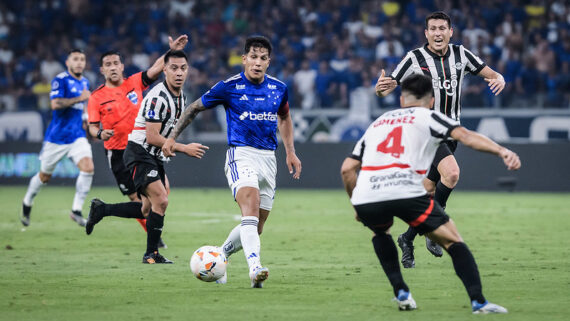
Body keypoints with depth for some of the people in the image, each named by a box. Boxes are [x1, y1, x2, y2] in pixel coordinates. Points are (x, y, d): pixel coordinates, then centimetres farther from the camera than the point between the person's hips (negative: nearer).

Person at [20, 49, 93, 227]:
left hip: (77, 137, 5)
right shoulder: (60, 80, -11)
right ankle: (27, 202, 37)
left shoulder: (84, 82, 11)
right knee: (44, 176, 9)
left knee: (88, 167, -19)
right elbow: (55, 104, -27)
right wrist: (79, 99, -27)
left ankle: (76, 210, -10)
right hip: (56, 137, -5)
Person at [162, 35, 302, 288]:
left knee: (256, 227, 7)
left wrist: (290, 152, 19)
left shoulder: (278, 89, 6)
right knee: (251, 208, -29)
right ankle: (255, 268, -42)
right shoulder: (229, 87, -6)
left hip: (268, 158, 5)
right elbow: (195, 108, 7)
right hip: (241, 155, -5)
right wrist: (172, 137, 5)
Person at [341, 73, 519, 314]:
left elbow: (347, 169, 27)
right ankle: (478, 301, -5)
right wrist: (501, 151, -10)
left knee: (380, 231, 36)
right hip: (406, 192, -4)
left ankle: (401, 292, 24)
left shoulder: (378, 123, 32)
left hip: (365, 196, 4)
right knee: (453, 240, 10)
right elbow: (465, 136, 0)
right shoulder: (429, 118, 19)